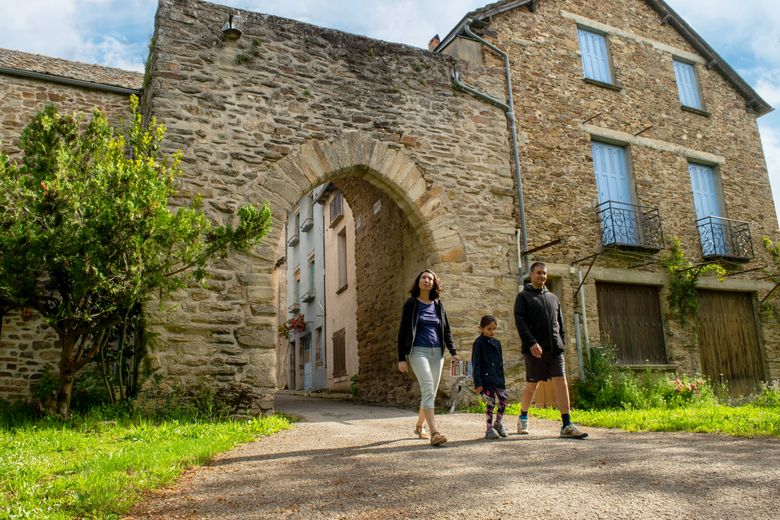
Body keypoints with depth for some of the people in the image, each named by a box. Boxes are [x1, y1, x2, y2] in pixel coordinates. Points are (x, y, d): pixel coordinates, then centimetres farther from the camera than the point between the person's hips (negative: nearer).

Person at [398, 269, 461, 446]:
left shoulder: (438, 305, 11)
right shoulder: (411, 304, 0)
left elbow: (446, 330, 16)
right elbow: (402, 332, -1)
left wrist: (453, 351, 5)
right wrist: (402, 358, -7)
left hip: (437, 352, 5)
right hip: (418, 351, -5)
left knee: (431, 392, 9)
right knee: (428, 390, -19)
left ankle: (419, 426, 28)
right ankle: (434, 432, -24)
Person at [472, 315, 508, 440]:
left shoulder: (497, 343, 13)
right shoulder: (479, 343, -6)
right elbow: (476, 364, -9)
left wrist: (502, 380, 16)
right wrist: (478, 383, -13)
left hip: (498, 379, 6)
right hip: (486, 379, -6)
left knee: (504, 399, 2)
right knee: (490, 403, -5)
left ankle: (498, 423, 24)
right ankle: (489, 429, 8)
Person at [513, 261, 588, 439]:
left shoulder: (553, 297, 19)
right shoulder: (523, 297, 2)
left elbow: (560, 323, 21)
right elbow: (520, 322, -9)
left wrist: (561, 343, 9)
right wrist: (531, 343, -20)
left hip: (555, 349, 4)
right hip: (535, 349, -4)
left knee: (561, 383, -5)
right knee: (531, 385, 4)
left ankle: (567, 425, -6)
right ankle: (523, 418, 24)